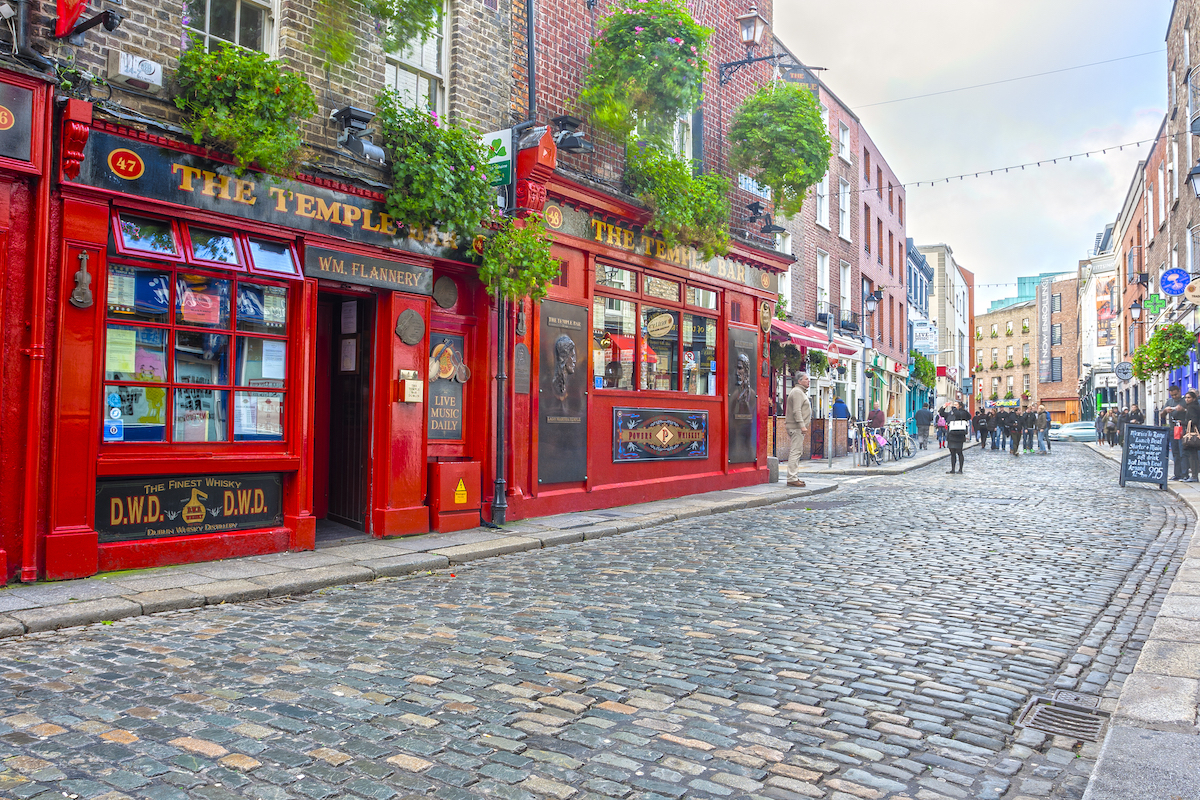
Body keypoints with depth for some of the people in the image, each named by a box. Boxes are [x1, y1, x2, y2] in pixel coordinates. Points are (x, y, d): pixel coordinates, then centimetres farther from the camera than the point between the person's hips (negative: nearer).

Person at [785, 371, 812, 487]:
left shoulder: (801, 392, 24)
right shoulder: (797, 392, -11)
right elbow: (796, 411, -21)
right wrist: (802, 425, -25)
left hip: (798, 427, 11)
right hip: (796, 427, -11)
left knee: (796, 452, 12)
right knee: (795, 452, -12)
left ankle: (794, 477, 17)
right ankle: (792, 478, -14)